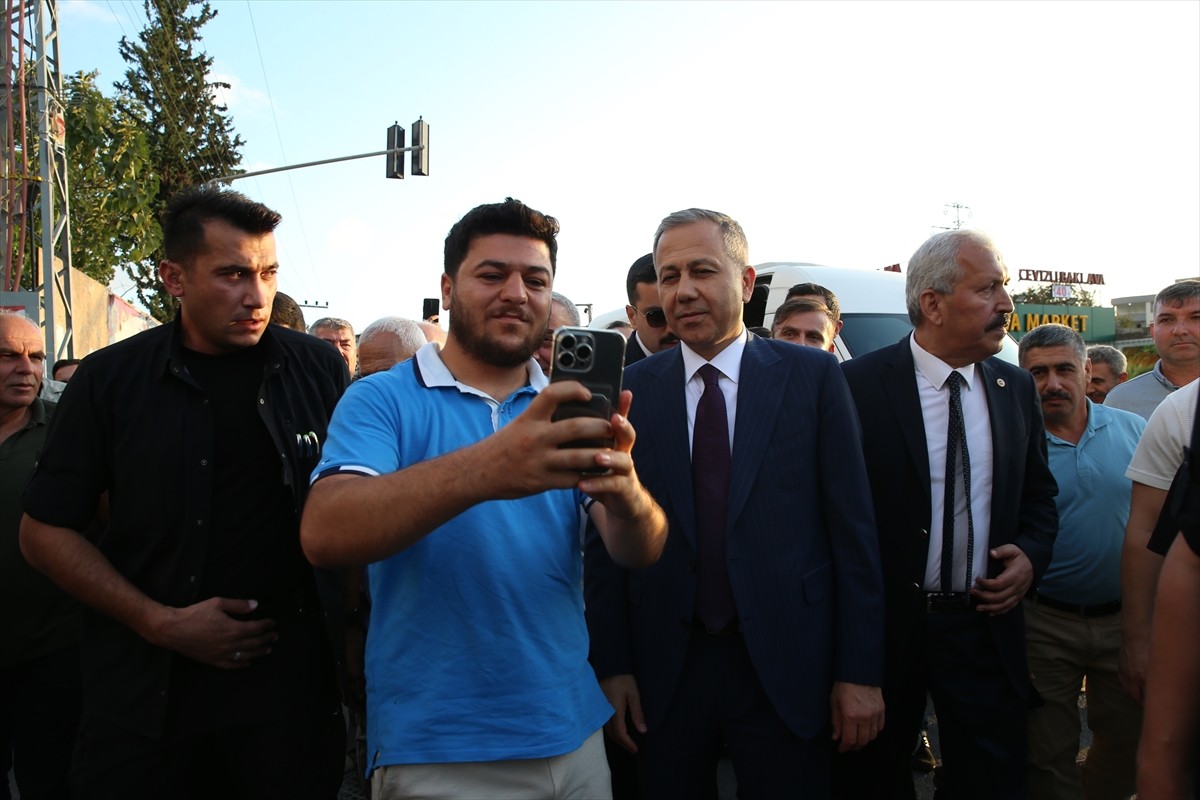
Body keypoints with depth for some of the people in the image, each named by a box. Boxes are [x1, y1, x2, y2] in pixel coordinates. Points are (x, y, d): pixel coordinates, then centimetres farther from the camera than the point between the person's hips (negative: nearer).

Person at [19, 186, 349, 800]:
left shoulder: (318, 372, -1)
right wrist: (160, 622, -8)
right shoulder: (111, 380, -1)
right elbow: (45, 531, 2)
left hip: (286, 688, 0)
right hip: (142, 697, 0)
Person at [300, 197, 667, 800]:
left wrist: (624, 491, -31)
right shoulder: (383, 400, -8)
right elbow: (323, 535, -25)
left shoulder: (564, 411, 3)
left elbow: (640, 552, -7)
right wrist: (480, 471, -40)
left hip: (572, 735, 5)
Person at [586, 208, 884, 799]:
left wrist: (860, 670, -4)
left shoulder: (812, 376, -2)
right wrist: (611, 667, 0)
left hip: (785, 665, -1)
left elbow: (853, 527, -3)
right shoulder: (630, 391, 2)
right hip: (664, 672, 1)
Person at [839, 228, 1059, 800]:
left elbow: (1038, 496, 16)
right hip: (884, 625, -3)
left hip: (986, 624, 4)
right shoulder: (860, 384, -12)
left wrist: (1030, 557, -3)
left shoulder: (1018, 389, 5)